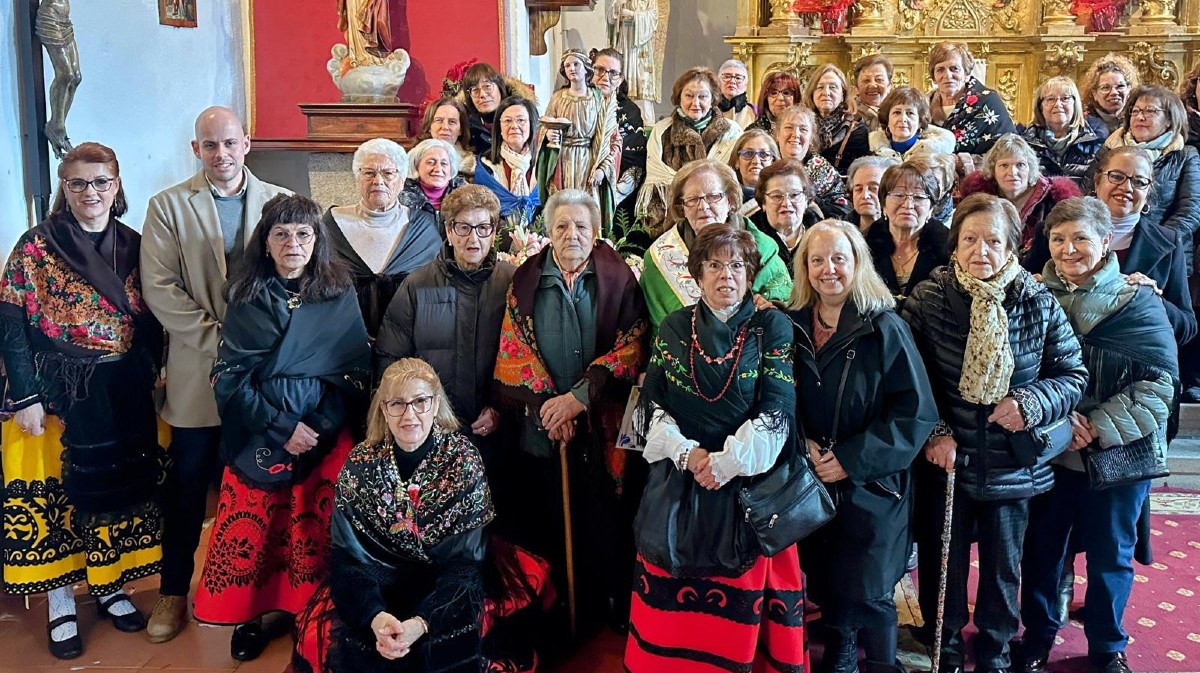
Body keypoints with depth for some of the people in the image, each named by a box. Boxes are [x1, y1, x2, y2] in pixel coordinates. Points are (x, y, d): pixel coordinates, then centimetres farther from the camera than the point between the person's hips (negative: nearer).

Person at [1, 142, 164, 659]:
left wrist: (151, 373, 1)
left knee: (117, 485, 11)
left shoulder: (133, 245, 4)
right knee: (54, 493, 6)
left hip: (123, 394, 3)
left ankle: (110, 585, 29)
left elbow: (150, 321, 9)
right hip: (57, 392, -3)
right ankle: (60, 599, 21)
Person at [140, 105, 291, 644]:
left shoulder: (280, 202, 5)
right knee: (188, 483, 7)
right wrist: (218, 340, -12)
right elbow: (160, 288, -5)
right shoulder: (168, 206, 3)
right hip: (198, 371, -1)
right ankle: (174, 590, 22)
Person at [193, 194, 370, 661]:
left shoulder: (340, 295, 1)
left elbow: (356, 371, 0)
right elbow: (228, 376, -3)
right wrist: (281, 428, -13)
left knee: (315, 527, 2)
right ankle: (253, 615, 20)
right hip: (258, 435, 0)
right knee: (254, 524, 2)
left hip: (326, 434, 0)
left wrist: (319, 426, -13)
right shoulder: (247, 298, 1)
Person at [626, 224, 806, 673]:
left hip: (749, 483, -2)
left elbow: (779, 409, -8)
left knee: (741, 603, 0)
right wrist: (687, 453, -11)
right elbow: (651, 403, 4)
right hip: (678, 486, 2)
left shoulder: (772, 327, 0)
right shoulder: (674, 328, 7)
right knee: (672, 611, 5)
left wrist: (727, 461, -16)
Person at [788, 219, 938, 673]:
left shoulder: (885, 328, -10)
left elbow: (917, 412, -14)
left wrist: (853, 459, -18)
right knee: (824, 582, 16)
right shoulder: (793, 325, 1)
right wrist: (804, 446, -10)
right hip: (812, 484, 4)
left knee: (867, 593, 1)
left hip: (872, 487, -4)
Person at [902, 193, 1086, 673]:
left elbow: (1073, 374, -1)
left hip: (1013, 467, 1)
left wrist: (1032, 401, -19)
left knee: (1003, 566, 17)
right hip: (945, 462, -1)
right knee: (943, 562, 14)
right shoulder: (928, 298, -9)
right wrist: (933, 433, -13)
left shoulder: (1039, 303, -6)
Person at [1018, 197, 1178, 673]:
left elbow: (1160, 384, -11)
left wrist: (1098, 429, -18)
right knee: (1042, 549, 13)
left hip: (1119, 457, -1)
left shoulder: (1137, 302, -6)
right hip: (1048, 451, 1)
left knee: (1110, 556, 14)